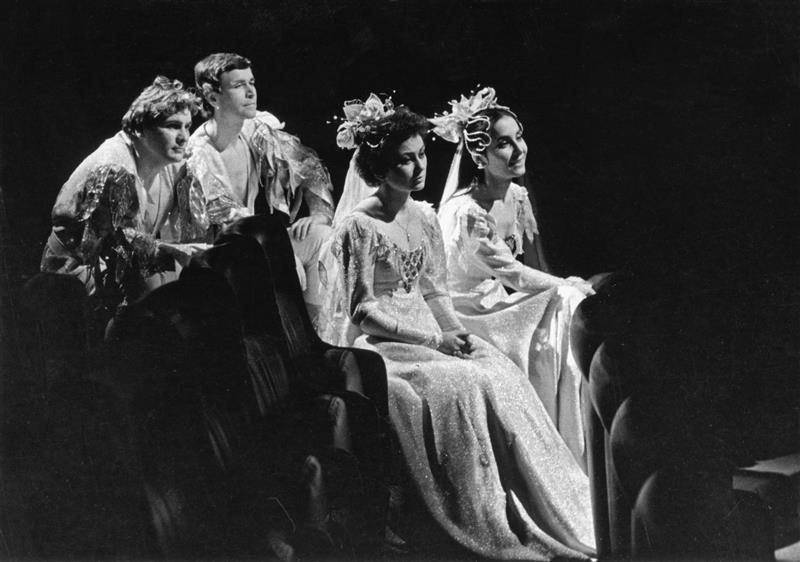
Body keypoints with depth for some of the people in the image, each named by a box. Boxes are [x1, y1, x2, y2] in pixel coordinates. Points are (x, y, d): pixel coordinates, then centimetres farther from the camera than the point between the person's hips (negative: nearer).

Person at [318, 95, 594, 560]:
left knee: (503, 374, -16)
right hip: (376, 344, -6)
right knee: (463, 386, -28)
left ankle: (554, 513, -11)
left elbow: (434, 292, 14)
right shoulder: (358, 228, -12)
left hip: (428, 331, 6)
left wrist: (457, 333, -5)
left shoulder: (425, 218, 10)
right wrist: (432, 341, -19)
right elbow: (363, 312, -14)